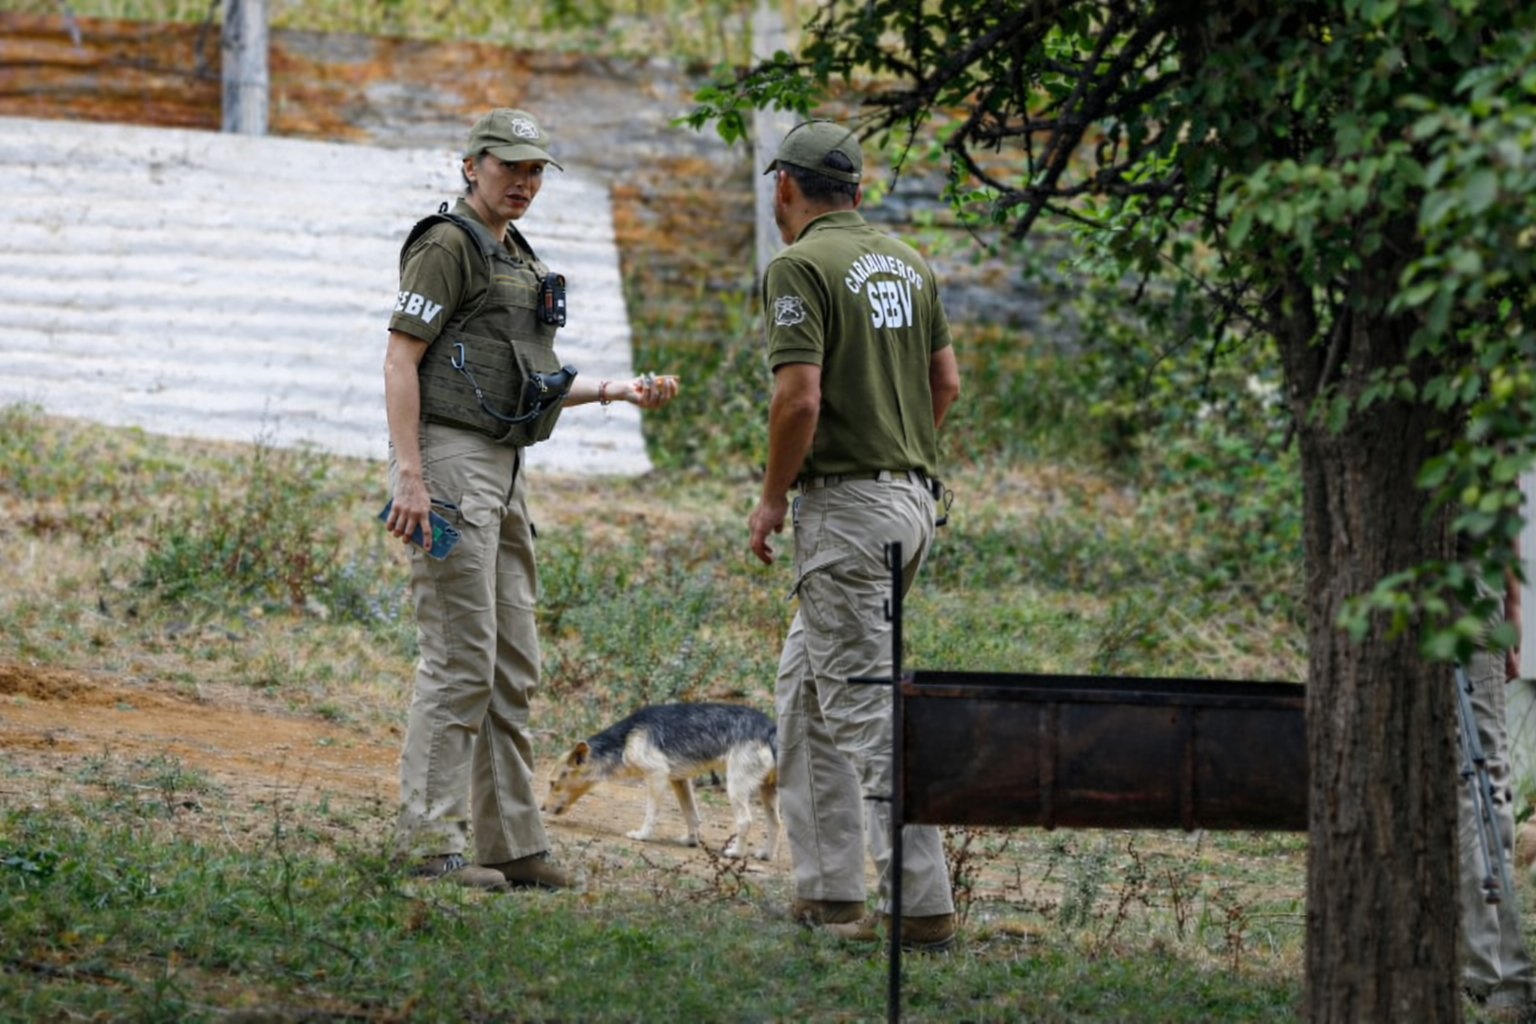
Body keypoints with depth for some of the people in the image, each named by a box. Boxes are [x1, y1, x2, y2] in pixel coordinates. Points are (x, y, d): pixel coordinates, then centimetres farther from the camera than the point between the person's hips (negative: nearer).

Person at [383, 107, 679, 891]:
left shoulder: (515, 259, 20)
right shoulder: (447, 245, -7)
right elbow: (400, 361, -14)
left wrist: (619, 391, 13)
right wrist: (410, 477, -22)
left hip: (502, 472, 9)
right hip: (448, 457, -9)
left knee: (511, 668, 10)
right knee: (461, 660, -12)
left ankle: (511, 843, 14)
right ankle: (429, 840, -9)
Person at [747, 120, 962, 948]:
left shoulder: (798, 268, -12)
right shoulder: (903, 261, 13)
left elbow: (799, 396, -20)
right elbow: (945, 381, 18)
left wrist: (771, 499, -9)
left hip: (844, 503, -9)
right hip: (913, 496, 9)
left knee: (865, 706, -8)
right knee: (804, 682, 18)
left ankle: (921, 902, -13)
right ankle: (826, 887, 17)